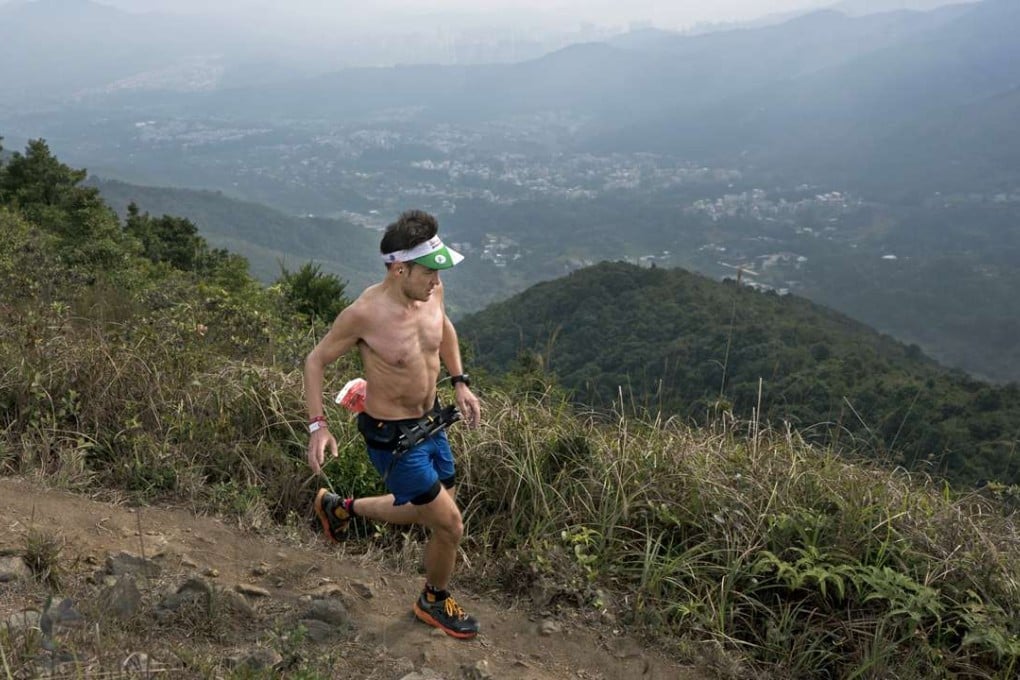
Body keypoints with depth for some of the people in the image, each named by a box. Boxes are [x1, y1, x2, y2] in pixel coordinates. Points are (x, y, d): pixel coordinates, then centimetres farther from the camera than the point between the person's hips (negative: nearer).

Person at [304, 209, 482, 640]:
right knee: (450, 525, 1)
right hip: (391, 436, -7)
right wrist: (317, 426, -18)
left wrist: (459, 382, 10)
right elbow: (316, 361, -12)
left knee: (430, 512, 24)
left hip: (429, 421, 7)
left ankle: (339, 508, 44)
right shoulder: (365, 314, -27)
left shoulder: (431, 290, -9)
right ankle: (435, 603, 32)